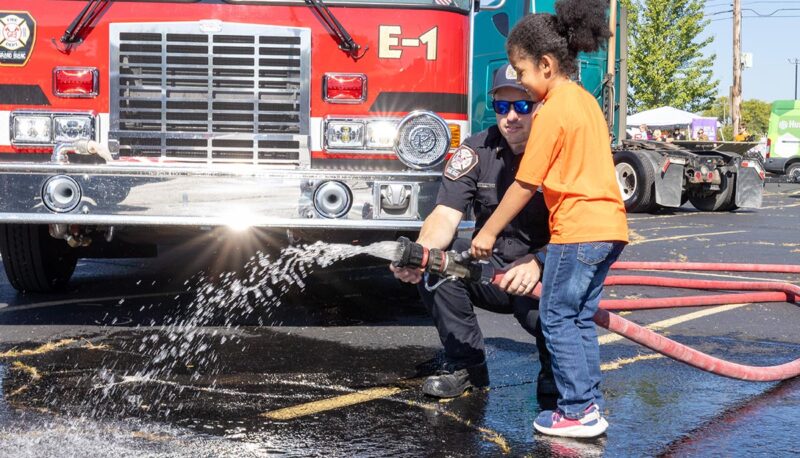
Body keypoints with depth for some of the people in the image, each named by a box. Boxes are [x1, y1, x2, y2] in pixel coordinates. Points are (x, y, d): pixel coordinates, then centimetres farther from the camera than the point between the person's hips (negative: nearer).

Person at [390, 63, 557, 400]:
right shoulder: (476, 151, -2)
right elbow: (446, 215, -12)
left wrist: (537, 264, -40)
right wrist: (421, 250, -35)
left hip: (542, 276, -3)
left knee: (542, 309, -36)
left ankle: (555, 371, 4)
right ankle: (466, 366, -8)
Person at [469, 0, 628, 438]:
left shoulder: (552, 110, -12)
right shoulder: (586, 100, 15)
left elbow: (524, 186, -10)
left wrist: (488, 233, -1)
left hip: (577, 229, -9)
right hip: (609, 226, 9)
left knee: (558, 320, -1)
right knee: (580, 319, 15)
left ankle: (578, 412, 1)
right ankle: (589, 403, 18)